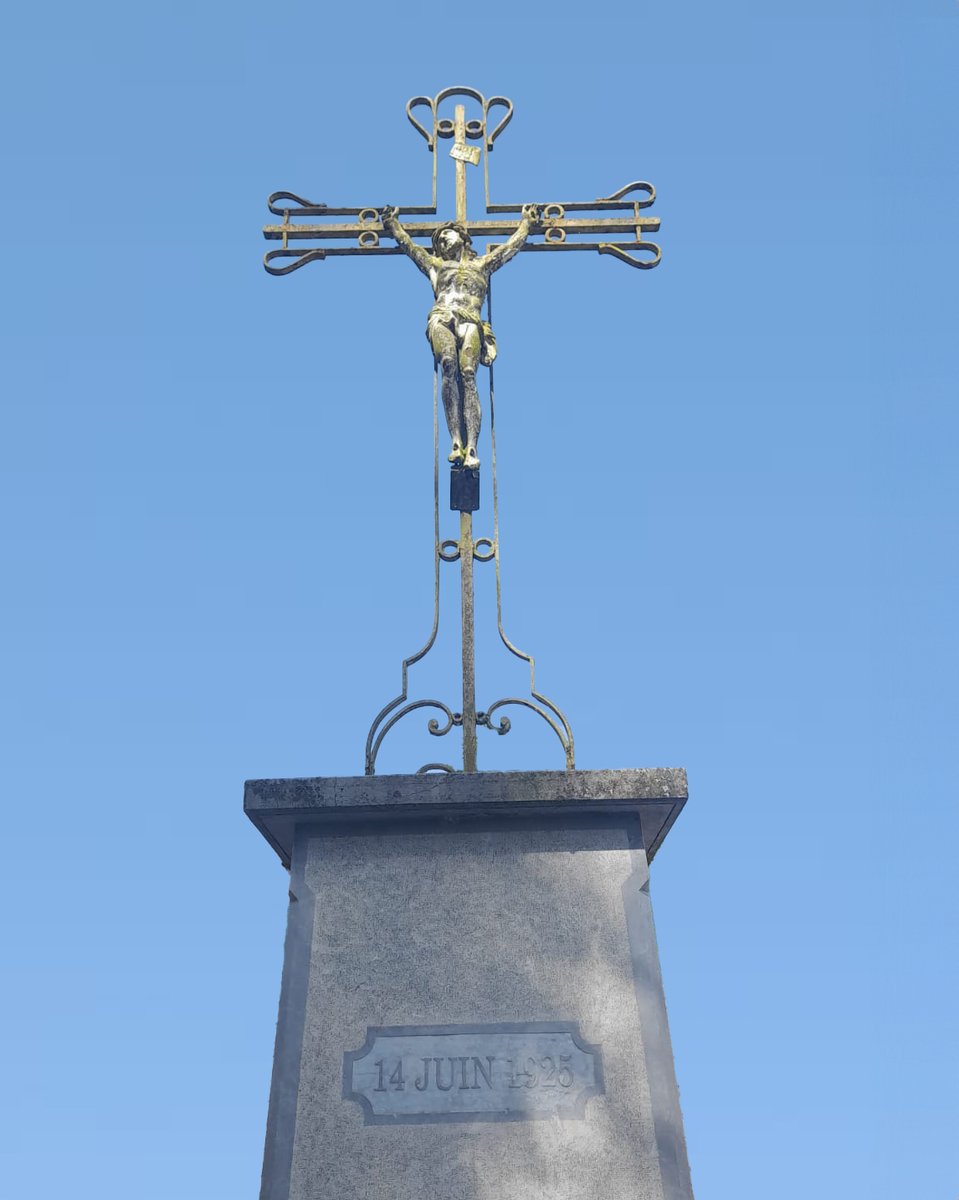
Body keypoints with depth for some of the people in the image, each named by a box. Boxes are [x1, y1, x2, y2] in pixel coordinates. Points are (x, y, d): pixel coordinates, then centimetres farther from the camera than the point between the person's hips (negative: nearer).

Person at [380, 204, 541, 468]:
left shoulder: (482, 264, 34)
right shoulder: (435, 264, 36)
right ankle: (456, 442, -39)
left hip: (470, 320, 0)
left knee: (467, 372, -25)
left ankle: (471, 448, -39)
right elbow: (406, 243, 45)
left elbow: (513, 244, 41)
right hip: (441, 318, 1)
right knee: (449, 364, -31)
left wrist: (527, 221, 51)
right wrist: (392, 222, 53)